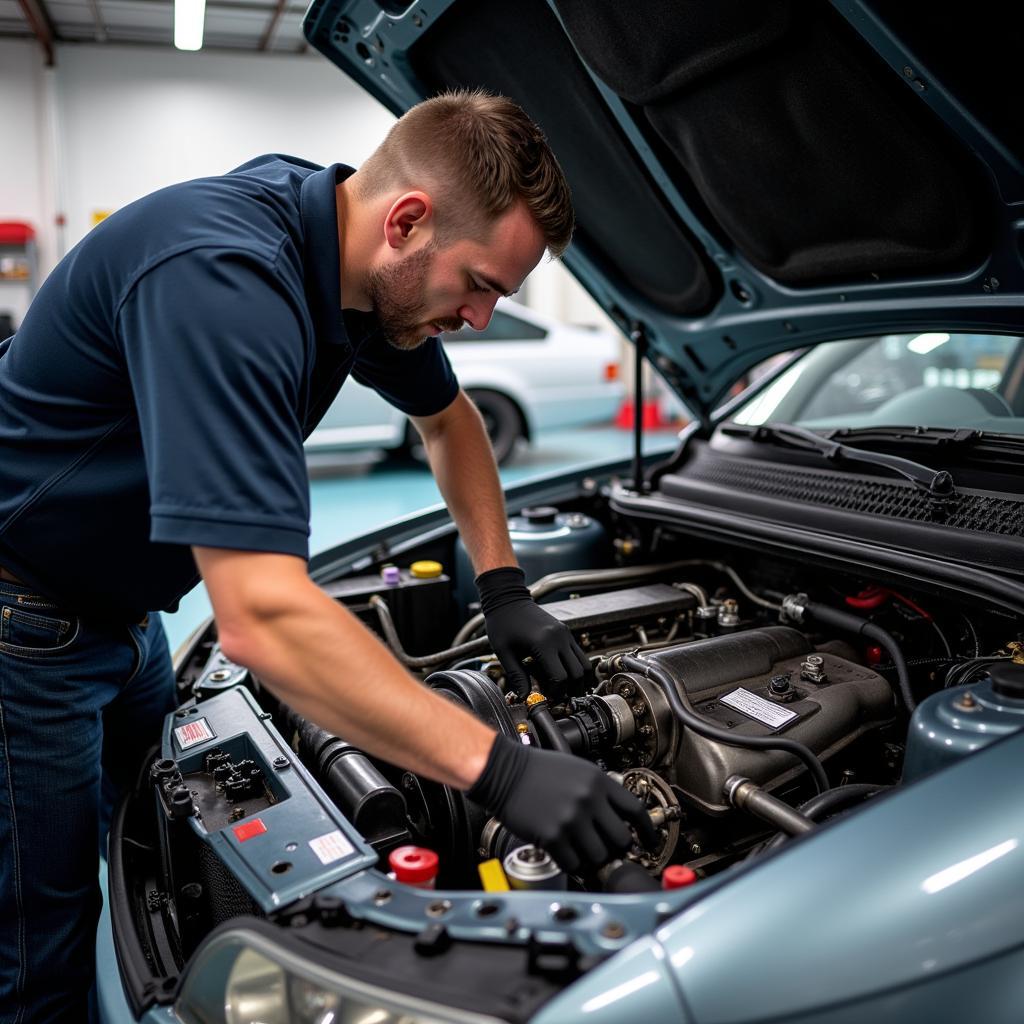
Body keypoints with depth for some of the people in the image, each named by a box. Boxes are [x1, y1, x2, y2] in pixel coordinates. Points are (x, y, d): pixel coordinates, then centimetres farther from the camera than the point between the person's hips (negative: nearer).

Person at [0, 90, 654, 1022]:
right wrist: (499, 771, -38)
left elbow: (447, 418, 11)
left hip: (124, 610, 8)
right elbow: (261, 618, -41)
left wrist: (504, 588, 1)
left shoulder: (369, 268, -6)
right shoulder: (223, 278, -35)